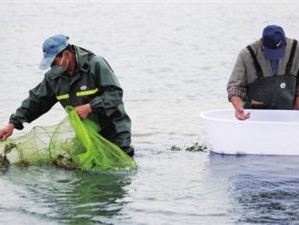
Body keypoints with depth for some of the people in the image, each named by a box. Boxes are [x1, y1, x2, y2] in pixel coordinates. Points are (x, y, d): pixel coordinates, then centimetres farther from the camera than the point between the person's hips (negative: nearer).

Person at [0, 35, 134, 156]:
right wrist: (13, 124, -2)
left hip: (112, 130, -5)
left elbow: (115, 94, -21)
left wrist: (90, 107, -30)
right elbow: (36, 101, 6)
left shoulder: (95, 65, -18)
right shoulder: (54, 76, 0)